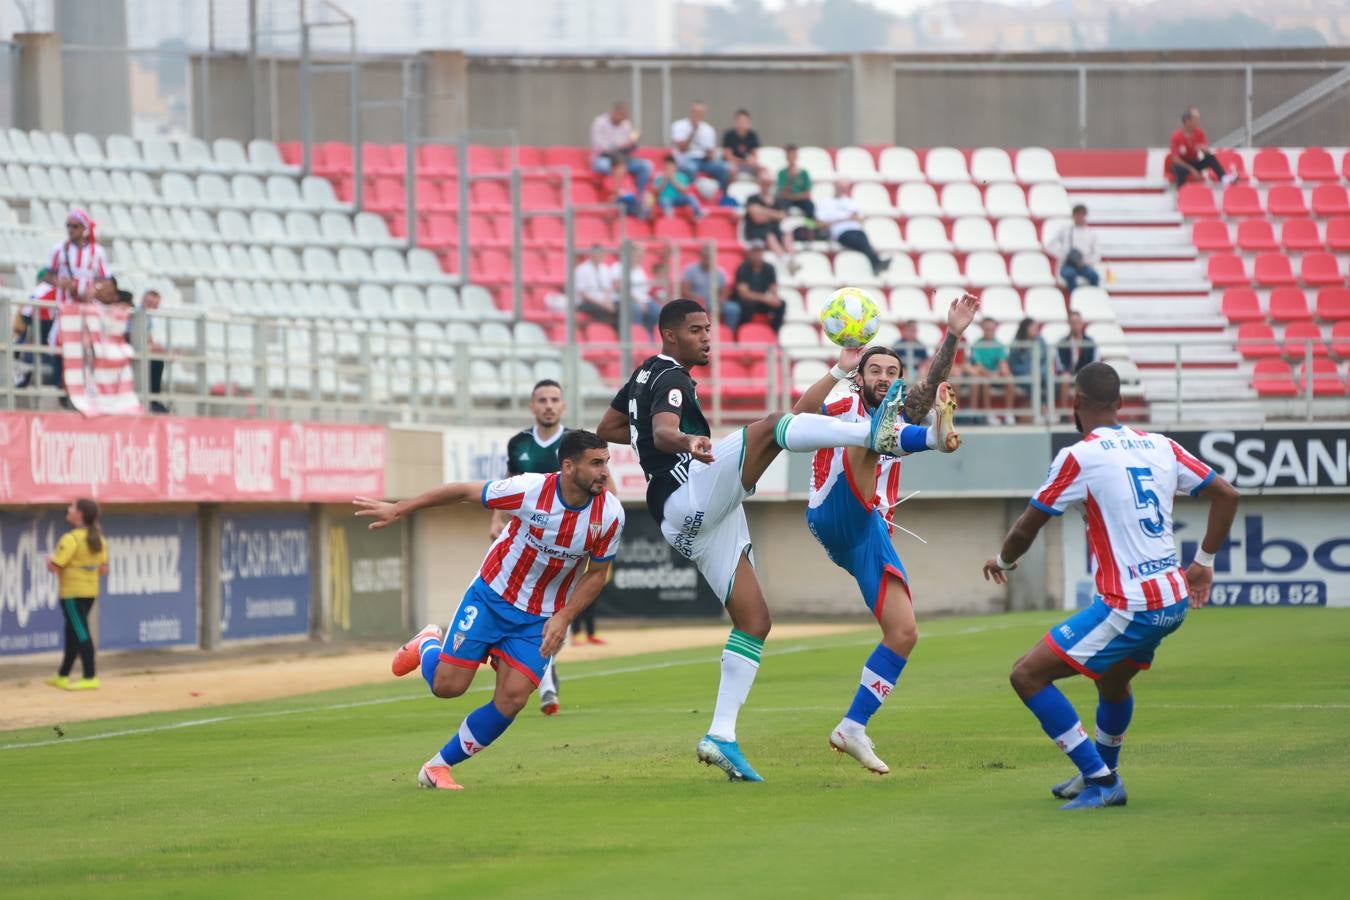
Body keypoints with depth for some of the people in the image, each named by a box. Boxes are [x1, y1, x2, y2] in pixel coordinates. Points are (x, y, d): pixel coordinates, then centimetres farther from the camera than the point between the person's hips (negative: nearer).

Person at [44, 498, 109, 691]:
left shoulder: (70, 539, -18)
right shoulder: (98, 539, 7)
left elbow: (54, 567, -19)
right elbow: (103, 569, 11)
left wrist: (50, 560, 2)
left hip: (72, 592, -8)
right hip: (90, 590, 8)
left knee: (80, 632, -7)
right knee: (73, 632, 16)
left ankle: (90, 678, -10)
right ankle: (63, 676, 25)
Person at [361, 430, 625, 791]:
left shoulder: (610, 514, -16)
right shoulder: (531, 490, -25)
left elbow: (597, 573, -1)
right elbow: (463, 492, -13)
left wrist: (563, 618, -14)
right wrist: (399, 509, -10)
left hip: (540, 620, 2)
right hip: (492, 597, -2)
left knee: (511, 700, -11)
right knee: (448, 685, -6)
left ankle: (439, 766, 8)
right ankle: (429, 644, 31)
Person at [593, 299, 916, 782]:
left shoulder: (645, 374, 23)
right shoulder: (670, 378, -6)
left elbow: (607, 428, 35)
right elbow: (663, 429, -29)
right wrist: (686, 441, -50)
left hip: (690, 523, 10)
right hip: (692, 496, -10)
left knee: (754, 620, 7)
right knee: (767, 428, -28)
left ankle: (721, 735, 3)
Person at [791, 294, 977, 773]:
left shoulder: (901, 421, 24)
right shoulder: (843, 406, 12)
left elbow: (929, 389, 4)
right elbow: (798, 417, -12)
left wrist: (953, 336, -12)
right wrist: (839, 370, -24)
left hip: (871, 534, 5)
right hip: (834, 515, -5)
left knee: (904, 634, -3)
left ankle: (853, 728, 3)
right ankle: (938, 434, -55)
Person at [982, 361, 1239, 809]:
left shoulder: (1080, 457, -9)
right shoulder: (1160, 446, 8)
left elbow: (1027, 527, -4)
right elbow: (1226, 495, 12)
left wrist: (1003, 561, 17)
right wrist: (1203, 562, 21)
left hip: (1129, 607, -8)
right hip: (1174, 599, 8)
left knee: (1027, 675, -2)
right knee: (1112, 681, 33)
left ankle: (1100, 781, -4)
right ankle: (1102, 776, 48)